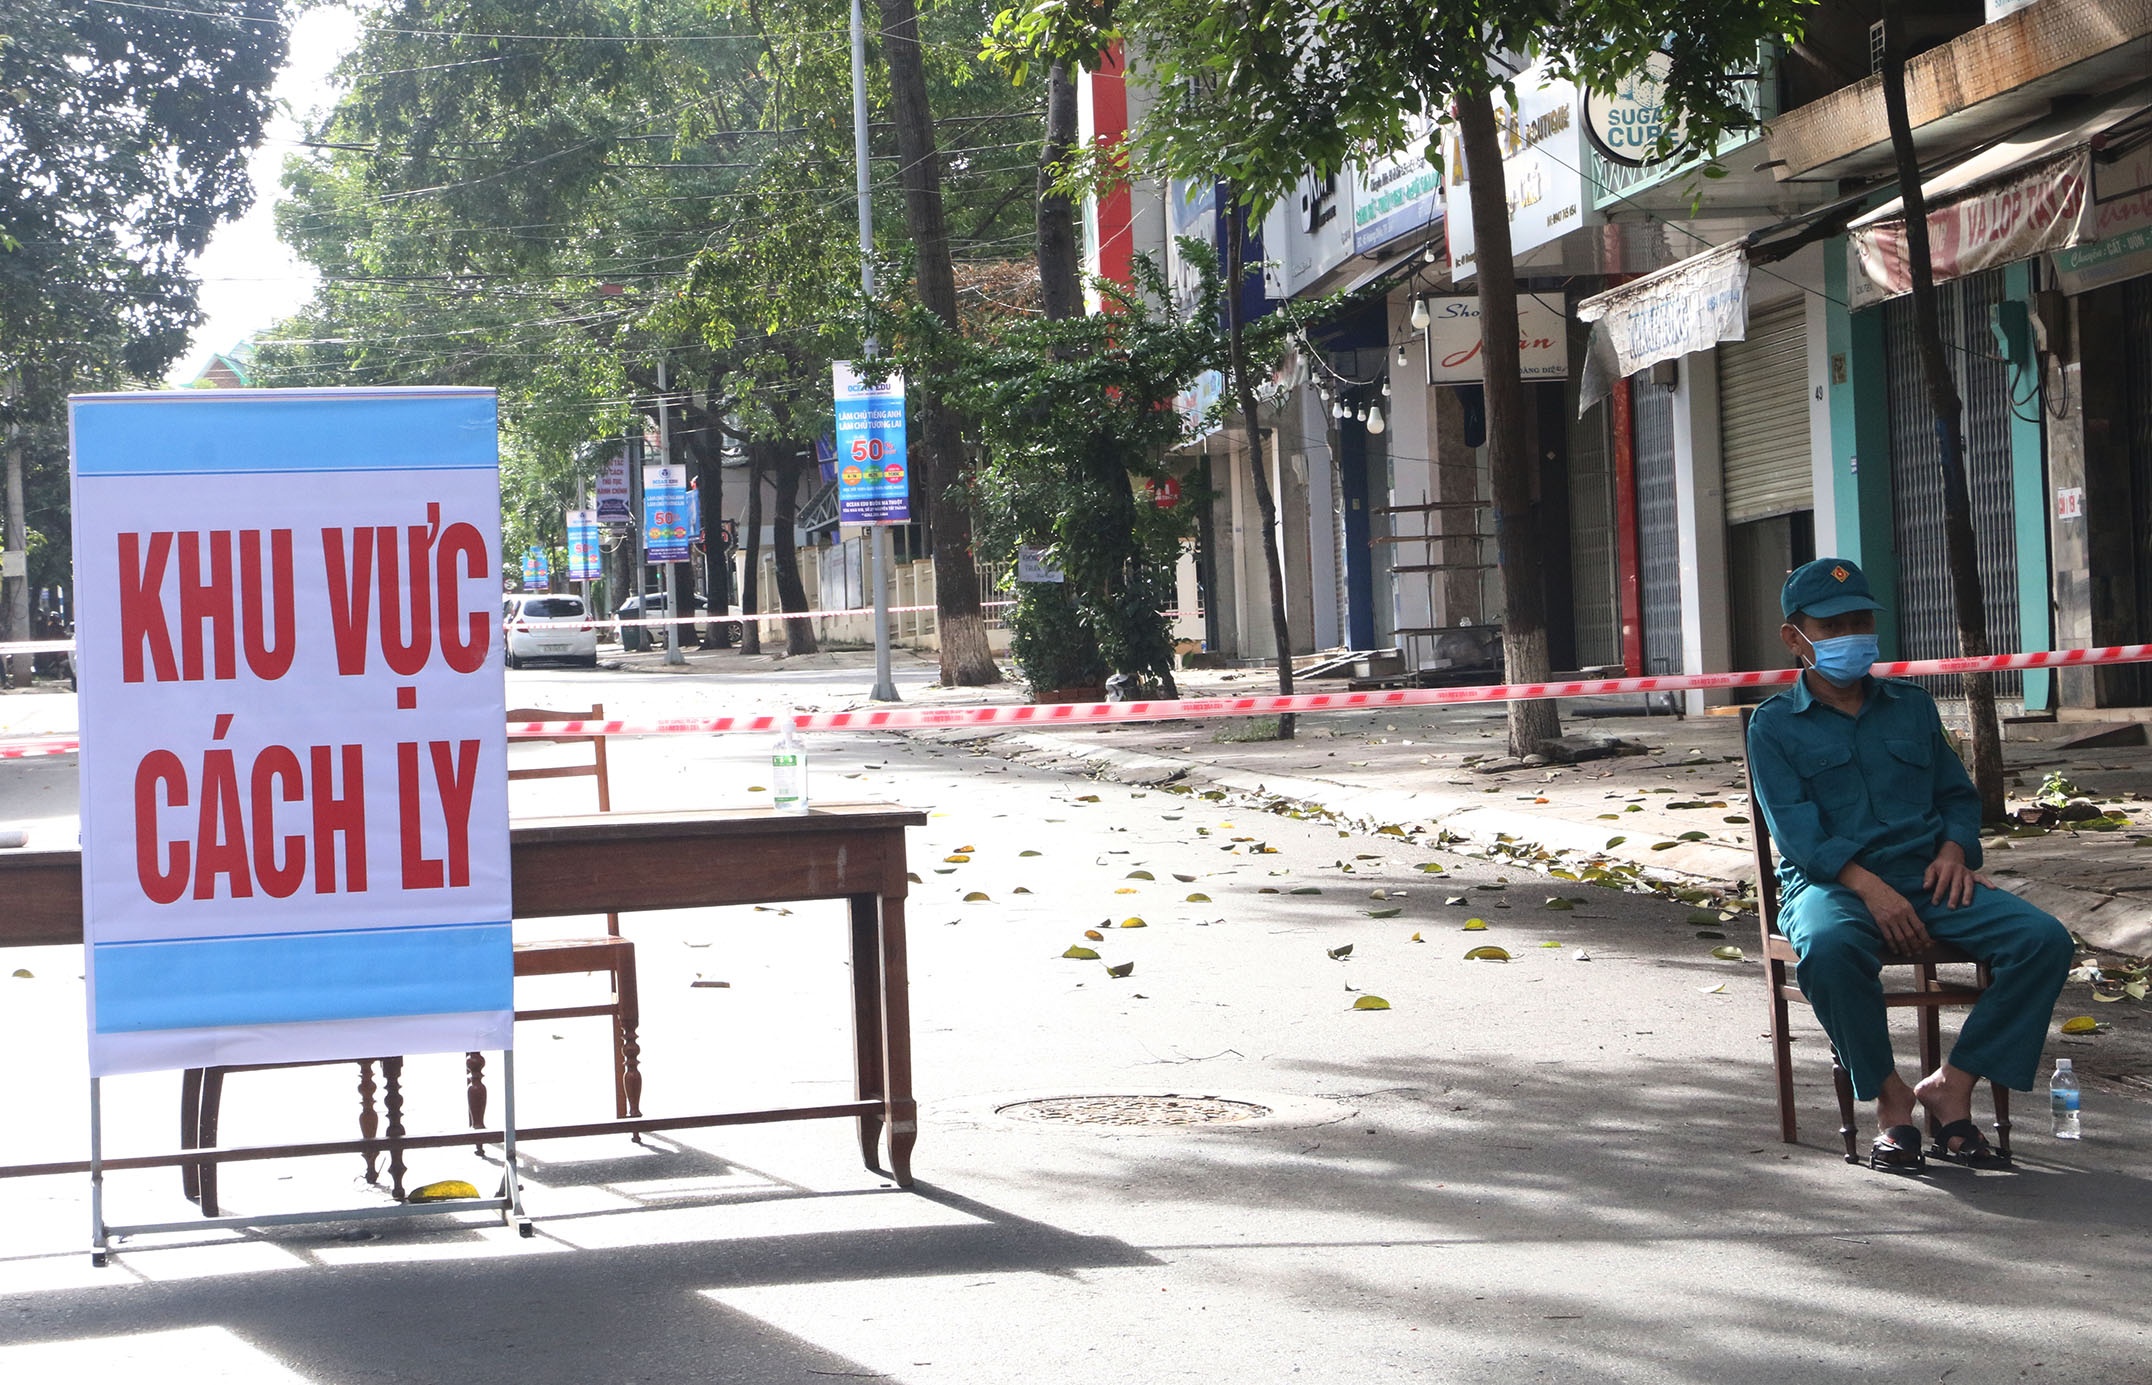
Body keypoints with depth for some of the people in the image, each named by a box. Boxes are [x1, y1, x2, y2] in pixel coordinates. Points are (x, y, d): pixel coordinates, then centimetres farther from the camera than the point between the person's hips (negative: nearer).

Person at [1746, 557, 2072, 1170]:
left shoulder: (1912, 706, 22)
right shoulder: (1774, 725, 7)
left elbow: (1958, 793, 24)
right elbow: (1795, 827, -6)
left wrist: (1954, 848, -1)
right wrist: (1866, 884, -21)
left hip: (1925, 874, 4)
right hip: (1830, 882, -4)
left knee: (2044, 939, -21)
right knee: (1827, 948, -41)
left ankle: (1950, 1086, -12)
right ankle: (1890, 1097, -18)